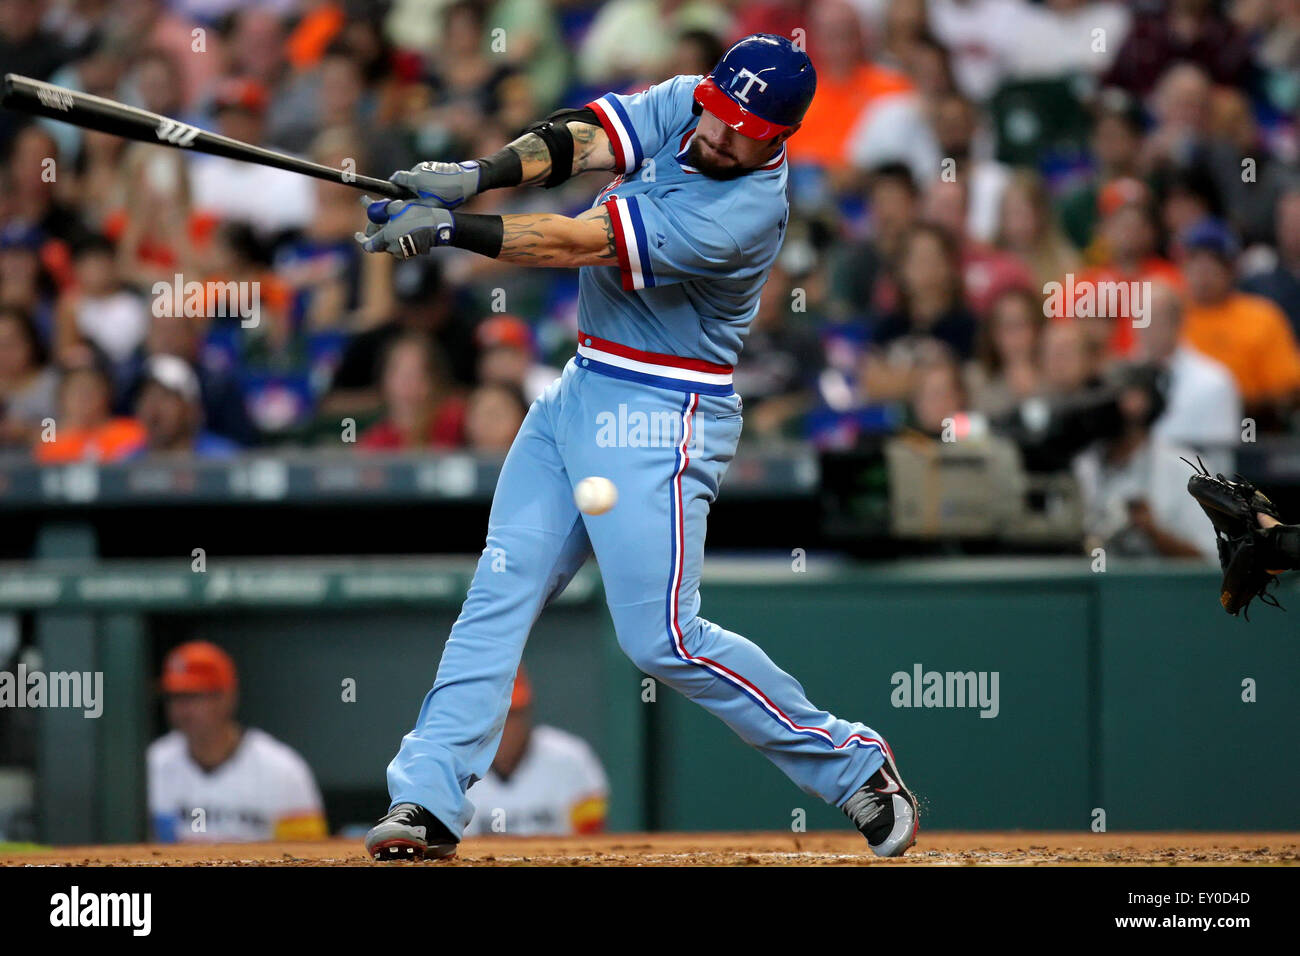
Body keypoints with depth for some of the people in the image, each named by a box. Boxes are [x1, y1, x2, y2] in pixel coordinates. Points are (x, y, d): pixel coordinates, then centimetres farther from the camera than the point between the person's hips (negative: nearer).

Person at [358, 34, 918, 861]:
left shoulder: (743, 215, -25)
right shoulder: (682, 106, -2)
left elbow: (583, 243, -28)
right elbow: (581, 141, -10)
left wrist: (449, 229, -31)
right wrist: (476, 175, -29)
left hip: (662, 419, -8)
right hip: (580, 390, 8)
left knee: (664, 637, -9)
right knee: (500, 591, 1)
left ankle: (851, 763, 5)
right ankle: (427, 800, 0)